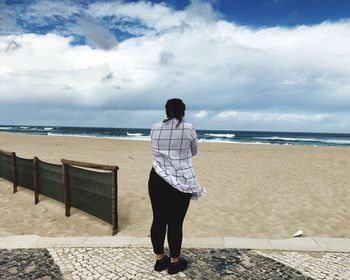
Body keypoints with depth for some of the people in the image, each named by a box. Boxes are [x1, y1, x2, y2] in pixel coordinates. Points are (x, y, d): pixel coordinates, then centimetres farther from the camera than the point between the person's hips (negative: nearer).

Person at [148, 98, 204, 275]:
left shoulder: (155, 128, 3)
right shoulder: (188, 129, -7)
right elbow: (194, 152, 9)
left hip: (157, 180, 4)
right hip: (180, 183, -4)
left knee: (158, 220, 13)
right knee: (175, 223, 7)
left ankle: (159, 259, 30)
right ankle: (174, 262, 24)